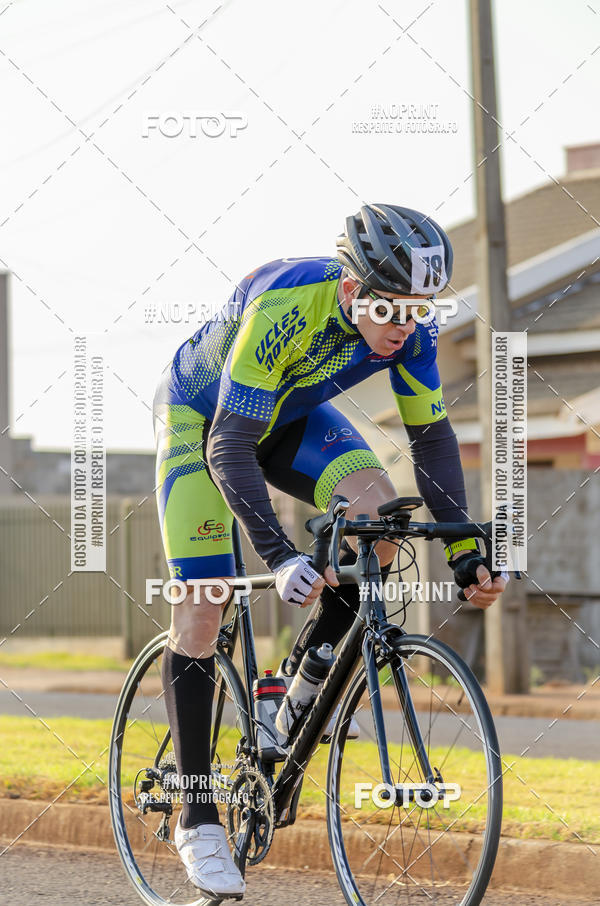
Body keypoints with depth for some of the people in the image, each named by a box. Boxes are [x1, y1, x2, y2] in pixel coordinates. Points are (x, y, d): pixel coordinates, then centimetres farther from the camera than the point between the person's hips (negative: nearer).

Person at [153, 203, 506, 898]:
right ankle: (196, 815, -5)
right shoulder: (282, 309, -39)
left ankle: (306, 675, -1)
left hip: (289, 416, 5)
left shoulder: (410, 326, -24)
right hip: (201, 412, -5)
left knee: (380, 515, -23)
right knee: (202, 604, -13)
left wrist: (463, 550, -19)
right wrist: (280, 558, -50)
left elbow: (431, 435, -11)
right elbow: (230, 448, -40)